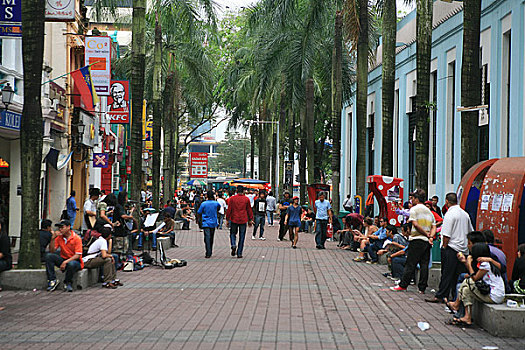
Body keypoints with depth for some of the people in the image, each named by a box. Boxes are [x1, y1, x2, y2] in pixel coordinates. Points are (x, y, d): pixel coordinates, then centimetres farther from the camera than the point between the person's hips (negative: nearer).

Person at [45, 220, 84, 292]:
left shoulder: (77, 238, -12)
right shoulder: (59, 237, 3)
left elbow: (78, 255, -18)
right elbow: (52, 251, -2)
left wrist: (66, 262, -28)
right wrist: (53, 238, -13)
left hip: (75, 260, -5)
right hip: (63, 259, 5)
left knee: (71, 264, -40)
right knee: (49, 256, -18)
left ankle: (68, 283, -11)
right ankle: (52, 280, -18)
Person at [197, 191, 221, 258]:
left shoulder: (203, 204, -9)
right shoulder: (216, 203, -1)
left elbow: (199, 213, -2)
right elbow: (219, 207, 23)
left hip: (206, 223, -3)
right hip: (213, 223, 3)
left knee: (207, 238, -8)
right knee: (211, 238, 16)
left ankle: (208, 253, -18)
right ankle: (210, 252, 27)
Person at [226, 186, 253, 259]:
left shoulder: (232, 198, -3)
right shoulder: (246, 199, 0)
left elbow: (229, 210, -1)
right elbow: (249, 210, 5)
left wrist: (227, 219, 6)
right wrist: (250, 220, 13)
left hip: (234, 220, 0)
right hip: (243, 220, 0)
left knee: (233, 233, 17)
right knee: (241, 237, 6)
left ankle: (233, 245, -12)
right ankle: (239, 253, 5)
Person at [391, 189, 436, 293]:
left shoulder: (414, 209, -5)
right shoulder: (429, 211, 16)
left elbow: (415, 224, -15)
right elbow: (434, 226, 11)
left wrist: (426, 234, -8)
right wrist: (430, 236, -2)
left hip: (417, 239, -6)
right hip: (427, 241, 6)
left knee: (410, 264, -2)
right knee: (424, 265, 4)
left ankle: (403, 285, 1)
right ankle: (422, 288, 4)